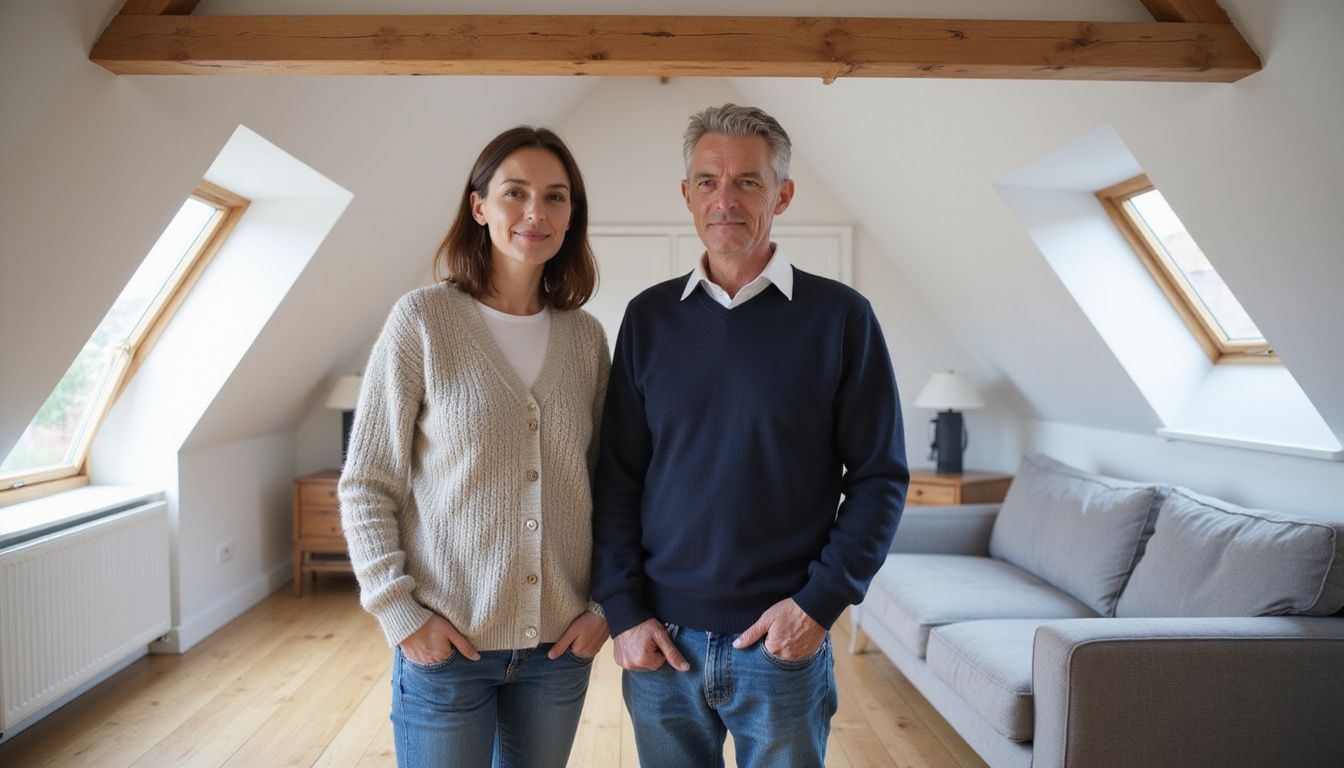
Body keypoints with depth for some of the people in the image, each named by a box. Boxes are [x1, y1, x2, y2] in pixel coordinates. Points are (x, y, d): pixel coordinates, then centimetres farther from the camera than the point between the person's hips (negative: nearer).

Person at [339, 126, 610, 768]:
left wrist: (604, 603, 2)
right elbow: (365, 485, -6)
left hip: (561, 643, 4)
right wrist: (402, 614, -10)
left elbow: (604, 484, 8)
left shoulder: (585, 337, 2)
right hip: (446, 643, -3)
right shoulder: (423, 319, -8)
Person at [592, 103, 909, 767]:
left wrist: (820, 601, -10)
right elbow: (617, 478, 2)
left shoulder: (840, 317, -5)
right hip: (659, 641, 2)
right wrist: (623, 611, -3)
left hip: (784, 644, -2)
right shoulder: (649, 317, 2)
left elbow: (879, 477, -4)